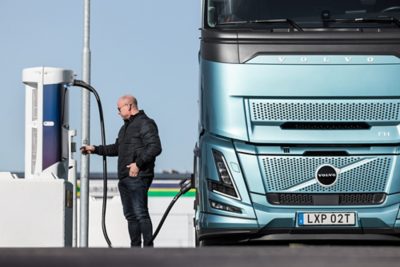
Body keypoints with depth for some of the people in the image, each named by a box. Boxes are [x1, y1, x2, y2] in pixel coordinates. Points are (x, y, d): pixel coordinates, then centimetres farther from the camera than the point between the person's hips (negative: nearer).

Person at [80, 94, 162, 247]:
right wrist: (95, 149, 28)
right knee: (130, 215, 9)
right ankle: (135, 248, 12)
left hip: (138, 177, -10)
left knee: (140, 213, -15)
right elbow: (117, 148, 35)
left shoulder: (145, 124, -7)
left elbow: (155, 147, -17)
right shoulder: (125, 127, 25)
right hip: (124, 178, 10)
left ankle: (148, 248, -17)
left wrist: (138, 163, -21)